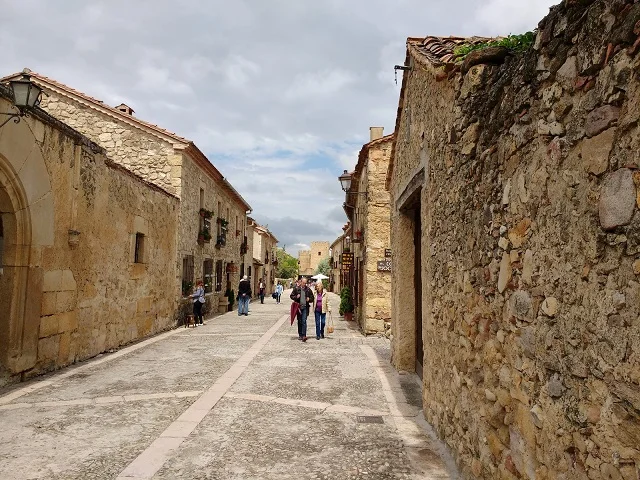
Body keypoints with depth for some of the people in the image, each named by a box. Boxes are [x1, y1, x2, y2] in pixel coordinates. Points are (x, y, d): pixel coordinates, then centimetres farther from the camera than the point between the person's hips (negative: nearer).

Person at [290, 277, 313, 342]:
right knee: (299, 321, 10)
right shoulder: (296, 289, 0)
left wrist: (309, 299, -9)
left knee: (304, 321, -11)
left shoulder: (308, 289, 2)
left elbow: (312, 297, 12)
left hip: (305, 307, -1)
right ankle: (300, 335, 20)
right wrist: (296, 297, -12)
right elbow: (291, 296, 7)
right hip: (298, 307, 1)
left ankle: (304, 336, -14)